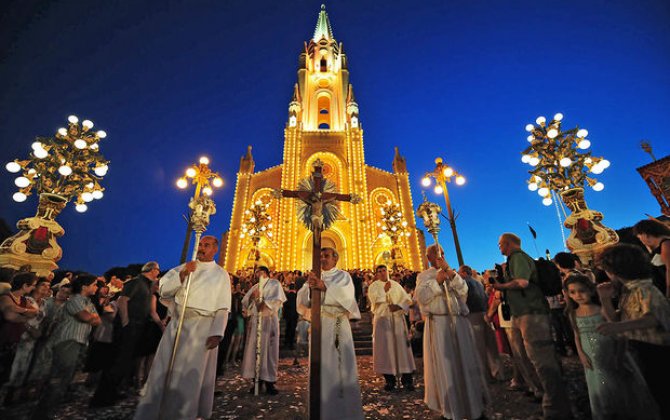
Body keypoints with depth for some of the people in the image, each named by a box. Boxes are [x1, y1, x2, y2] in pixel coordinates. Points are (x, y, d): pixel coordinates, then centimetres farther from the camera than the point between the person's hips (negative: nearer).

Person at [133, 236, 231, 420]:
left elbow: (223, 308, -3)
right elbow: (164, 290, 2)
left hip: (203, 327, -3)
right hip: (177, 323, 3)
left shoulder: (221, 275, 2)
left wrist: (217, 333, -12)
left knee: (190, 374, 4)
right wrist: (182, 275, -13)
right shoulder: (185, 266, 11)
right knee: (164, 369, 8)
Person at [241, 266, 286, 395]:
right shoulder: (254, 287, 21)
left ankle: (269, 382, 4)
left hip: (269, 320, -4)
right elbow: (244, 302, 11)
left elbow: (278, 299, -9)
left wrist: (264, 302, -13)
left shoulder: (274, 283, 5)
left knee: (269, 349, -3)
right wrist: (252, 296, -7)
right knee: (254, 349, 2)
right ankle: (257, 380, 12)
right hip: (255, 320, 5)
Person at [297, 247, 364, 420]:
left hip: (339, 323, -2)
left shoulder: (344, 276, 7)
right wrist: (309, 287, -22)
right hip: (319, 323, 2)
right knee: (322, 363, 1)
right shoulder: (314, 277, 13)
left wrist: (324, 287, -27)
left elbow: (347, 295, -13)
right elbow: (302, 298, 0)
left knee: (342, 362, -1)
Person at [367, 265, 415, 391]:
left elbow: (406, 299, 4)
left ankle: (407, 379, 5)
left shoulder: (396, 285, 12)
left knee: (402, 345, -2)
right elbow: (374, 299, -12)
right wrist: (384, 290, -13)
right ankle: (389, 379, 7)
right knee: (385, 347, -2)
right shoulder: (373, 286, 5)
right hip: (382, 319, -2)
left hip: (397, 318, 2)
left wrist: (398, 306, -12)